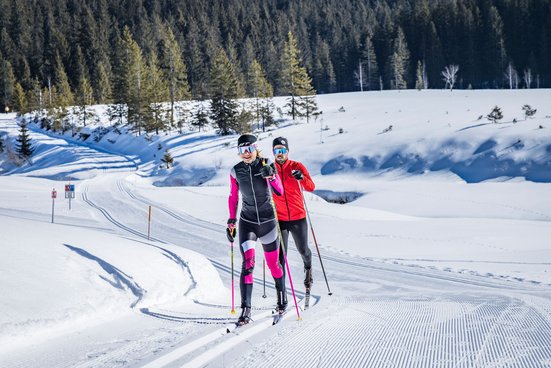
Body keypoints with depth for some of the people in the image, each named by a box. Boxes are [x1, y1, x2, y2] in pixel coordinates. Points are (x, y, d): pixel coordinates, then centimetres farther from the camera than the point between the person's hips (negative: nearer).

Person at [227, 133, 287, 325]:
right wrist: (231, 221, 5)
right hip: (247, 222, 1)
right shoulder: (236, 171, -2)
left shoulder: (267, 166, -8)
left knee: (273, 264, 12)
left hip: (268, 221, 0)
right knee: (247, 264, -17)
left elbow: (279, 192, -18)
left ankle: (282, 296, 40)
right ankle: (246, 309, -20)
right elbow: (233, 197, 10)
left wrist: (270, 175, -34)